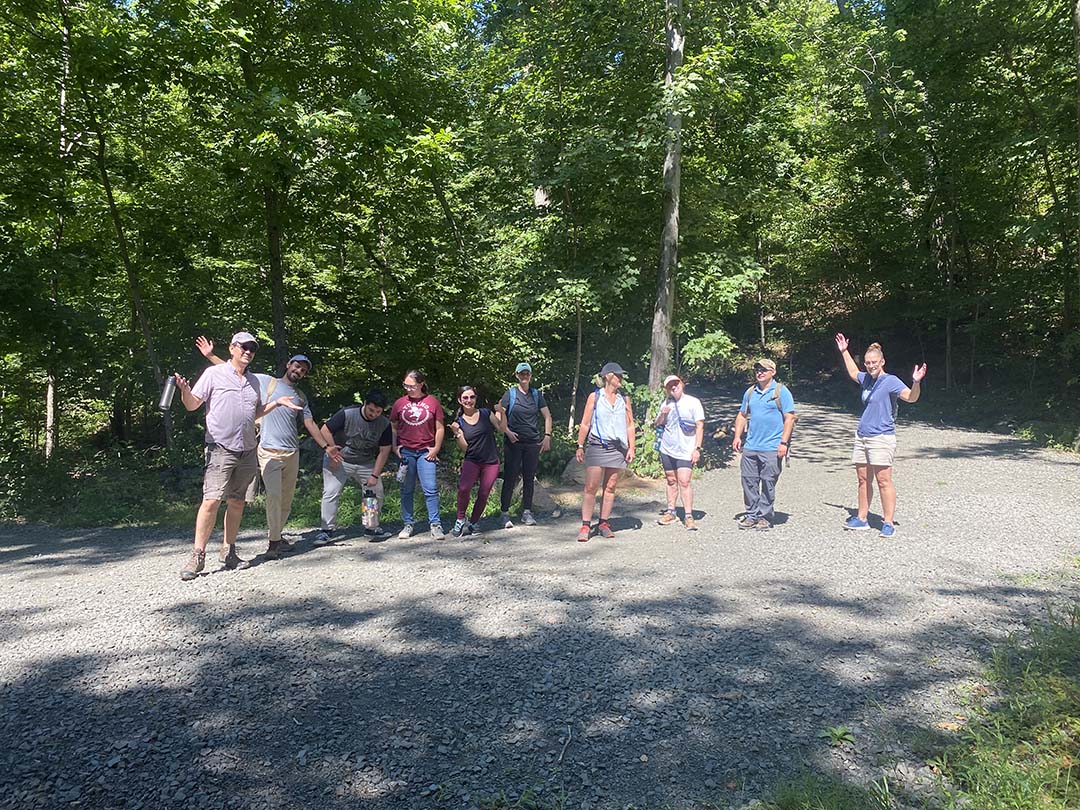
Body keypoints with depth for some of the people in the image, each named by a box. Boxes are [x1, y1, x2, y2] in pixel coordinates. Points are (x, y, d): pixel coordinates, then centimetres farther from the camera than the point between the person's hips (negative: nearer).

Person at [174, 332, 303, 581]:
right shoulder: (214, 373, 0)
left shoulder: (253, 381, 18)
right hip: (221, 449, -6)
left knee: (237, 502, 9)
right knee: (211, 501, -12)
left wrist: (277, 402, 18)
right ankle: (197, 556, -5)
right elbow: (192, 404, -2)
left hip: (247, 450, 6)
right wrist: (184, 391, -22)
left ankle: (229, 551, 17)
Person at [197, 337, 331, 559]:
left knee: (287, 498, 8)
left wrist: (326, 447, 4)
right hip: (269, 451, -5)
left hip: (292, 452, 5)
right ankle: (273, 543, -6)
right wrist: (210, 355, -2)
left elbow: (310, 424, 12)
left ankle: (277, 536, 24)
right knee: (274, 495, -13)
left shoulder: (301, 397, 15)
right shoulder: (266, 382, 4)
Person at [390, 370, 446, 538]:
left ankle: (435, 524, 3)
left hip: (426, 452, -2)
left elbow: (440, 428, 4)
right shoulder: (400, 403, 6)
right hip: (405, 452, 2)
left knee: (431, 489, -5)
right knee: (407, 490, 8)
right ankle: (408, 524, 16)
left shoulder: (432, 402, 1)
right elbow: (393, 427, 12)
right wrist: (395, 447, 1)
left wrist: (436, 449, -2)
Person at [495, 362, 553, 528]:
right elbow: (499, 416, -1)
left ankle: (527, 513, 16)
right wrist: (507, 431, -12)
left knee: (529, 478, 6)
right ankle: (505, 514, 3)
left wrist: (547, 436, 0)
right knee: (510, 477, -2)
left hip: (533, 442, 3)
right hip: (513, 442, -2)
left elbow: (547, 416, 9)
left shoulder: (537, 394, 9)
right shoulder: (510, 394, 2)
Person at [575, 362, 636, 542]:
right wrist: (580, 446, -2)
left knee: (610, 488, 6)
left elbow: (630, 425, 13)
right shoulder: (595, 397, 4)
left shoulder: (624, 399, 13)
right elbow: (585, 424, 3)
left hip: (618, 448, 3)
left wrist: (631, 448, 4)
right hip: (596, 446, -3)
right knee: (591, 488, -7)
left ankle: (604, 524, 14)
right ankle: (586, 526, -4)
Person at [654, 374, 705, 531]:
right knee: (671, 481, 11)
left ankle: (689, 516, -9)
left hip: (685, 451, -5)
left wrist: (697, 448, -12)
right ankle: (671, 512, 21)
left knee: (685, 481, -13)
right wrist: (662, 415, -4)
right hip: (667, 449, 5)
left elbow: (700, 426, -5)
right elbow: (657, 424, 18)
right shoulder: (667, 403, 9)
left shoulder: (693, 402, -3)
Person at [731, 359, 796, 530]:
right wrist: (737, 436, 9)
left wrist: (784, 442, -13)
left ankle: (764, 517, 10)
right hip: (750, 447, 5)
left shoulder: (781, 392, -2)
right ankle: (752, 515, 15)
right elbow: (742, 415, 21)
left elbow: (789, 418, -7)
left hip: (772, 448, -5)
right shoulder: (750, 392, 15)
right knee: (749, 481, 6)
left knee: (768, 483, 0)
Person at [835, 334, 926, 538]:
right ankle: (862, 518, 21)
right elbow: (853, 373, 36)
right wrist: (844, 352, 39)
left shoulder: (891, 381, -9)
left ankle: (889, 523, 0)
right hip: (862, 436, 8)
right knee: (863, 479, 12)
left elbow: (911, 397, -23)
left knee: (883, 481, -7)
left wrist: (916, 382, -41)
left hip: (881, 438, -8)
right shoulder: (866, 379, 13)